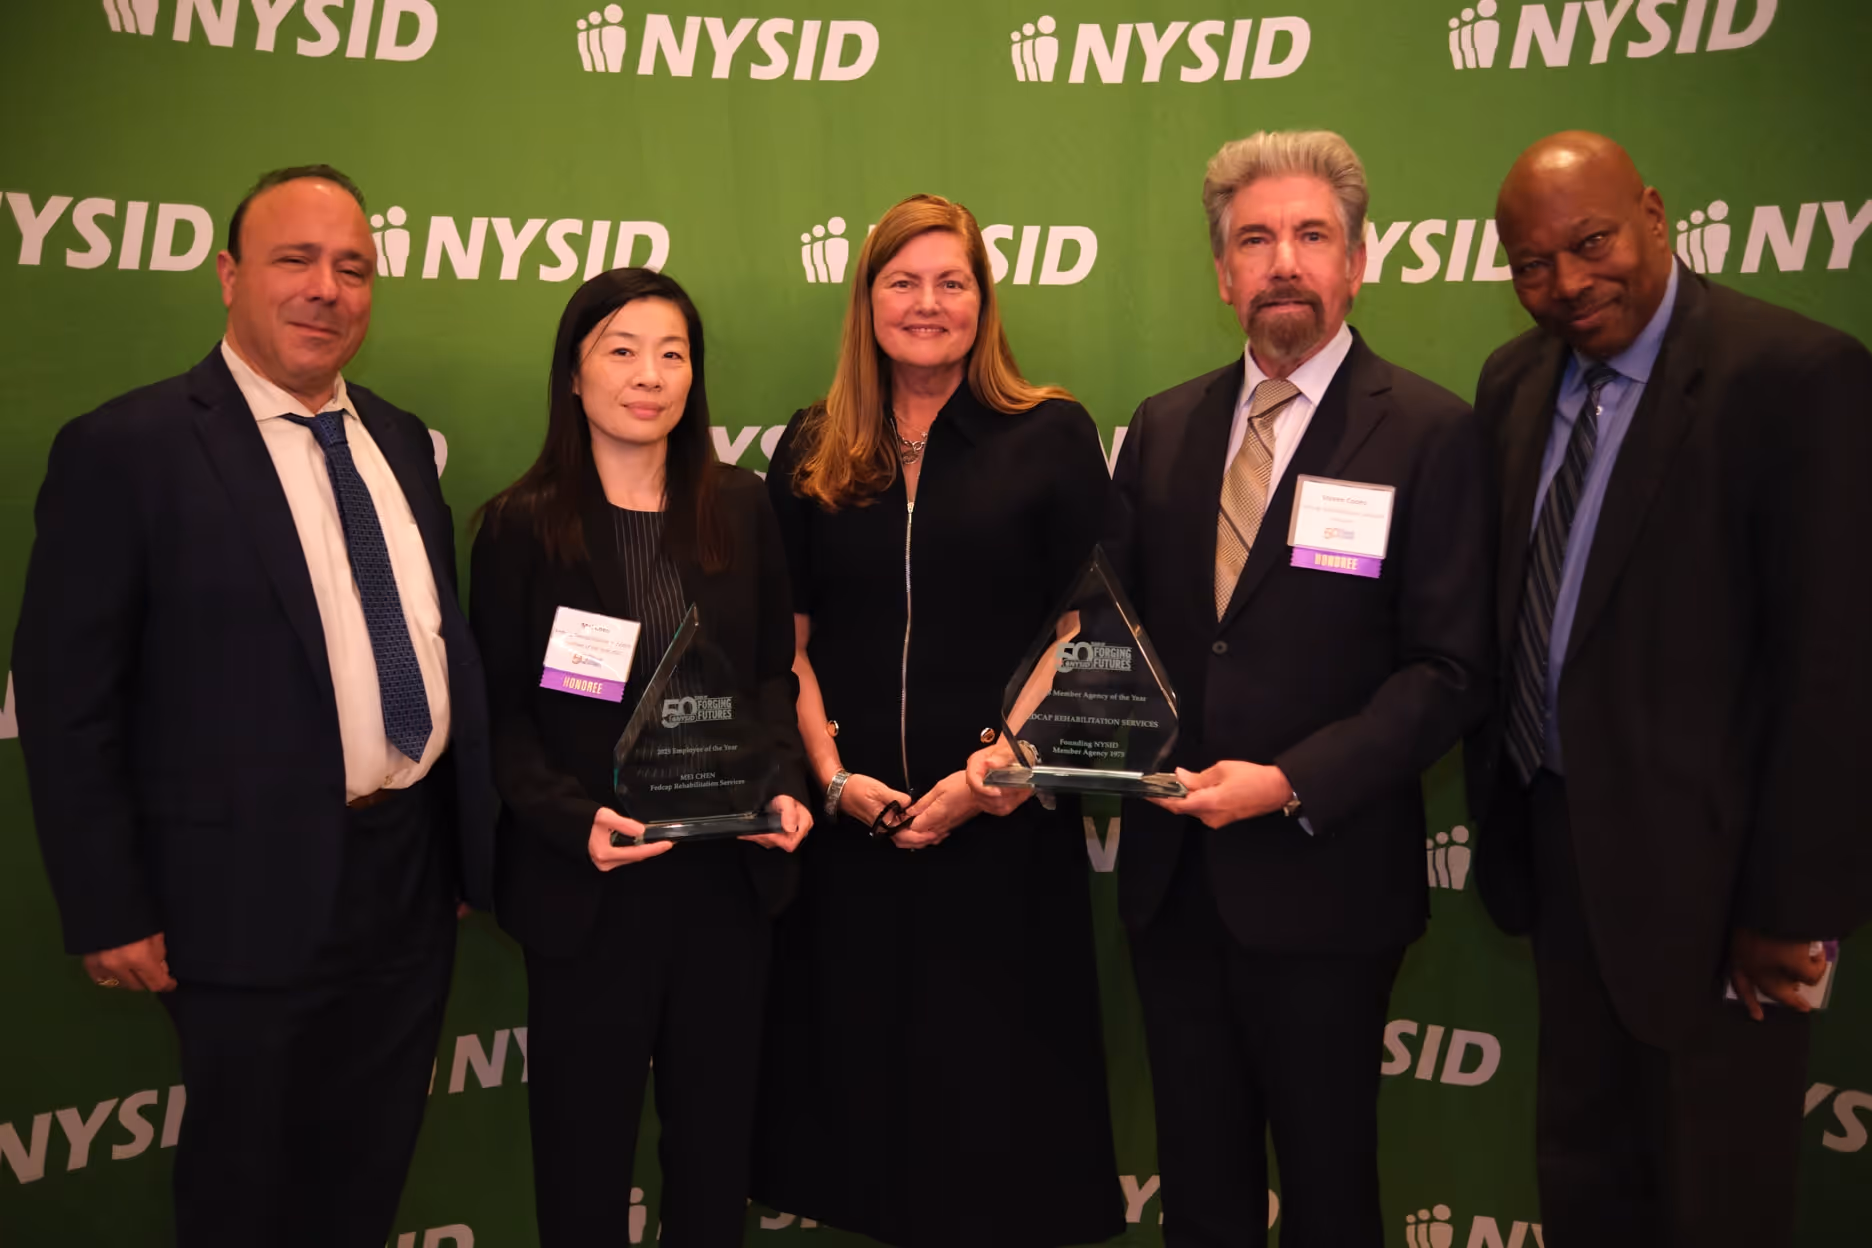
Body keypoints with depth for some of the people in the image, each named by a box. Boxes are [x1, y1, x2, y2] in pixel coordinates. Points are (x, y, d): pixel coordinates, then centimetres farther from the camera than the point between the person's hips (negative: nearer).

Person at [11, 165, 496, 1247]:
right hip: (258, 900, -5)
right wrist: (110, 913, -11)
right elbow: (67, 701, -12)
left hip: (415, 879, 6)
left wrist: (474, 841, 10)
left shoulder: (401, 441, 8)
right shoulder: (127, 450, -12)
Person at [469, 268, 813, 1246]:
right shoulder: (522, 524, -6)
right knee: (583, 1142, 11)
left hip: (727, 872, 3)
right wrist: (575, 820, -20)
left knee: (715, 1131, 17)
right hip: (587, 884, -3)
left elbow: (772, 671, 9)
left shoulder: (740, 507, 4)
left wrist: (783, 782, -8)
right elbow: (503, 713, -5)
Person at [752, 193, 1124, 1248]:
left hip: (1005, 822, -2)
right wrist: (835, 773, -6)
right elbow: (786, 638, 7)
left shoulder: (1052, 437, 0)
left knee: (999, 1076, 7)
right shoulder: (813, 452, 8)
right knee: (864, 1067, 12)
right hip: (854, 826, 3)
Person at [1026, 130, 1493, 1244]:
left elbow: (1449, 670, -11)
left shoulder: (1430, 432, -8)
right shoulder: (1164, 428, 8)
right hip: (1172, 872, 4)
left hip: (1323, 881, -4)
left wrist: (1290, 783, -20)